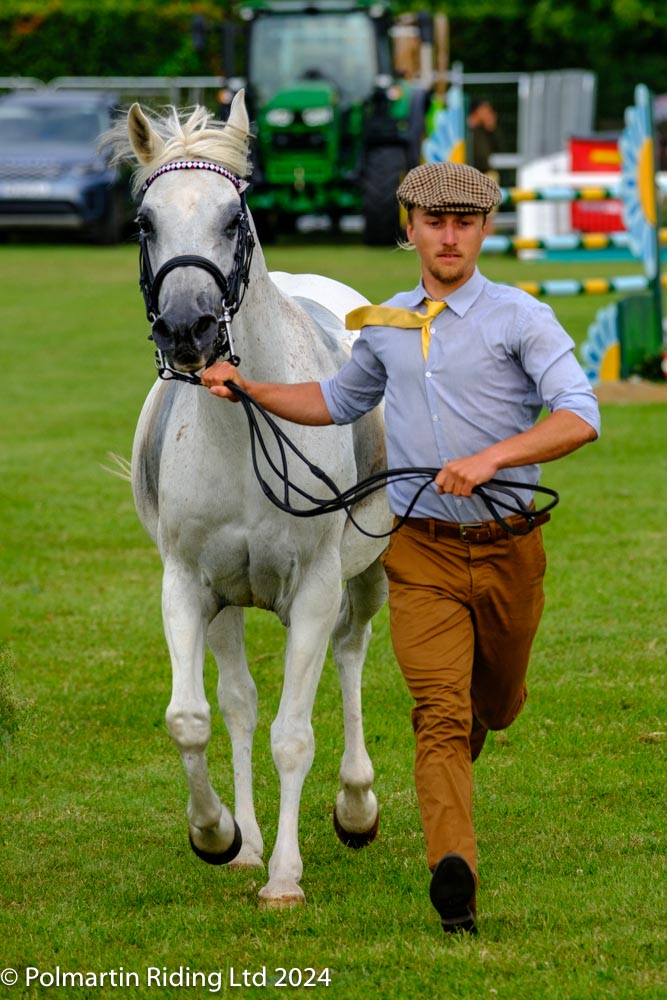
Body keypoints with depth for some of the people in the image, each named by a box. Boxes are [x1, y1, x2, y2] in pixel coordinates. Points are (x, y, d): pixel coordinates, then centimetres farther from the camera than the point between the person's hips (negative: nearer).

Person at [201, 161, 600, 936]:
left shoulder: (519, 318, -6)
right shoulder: (385, 326, 9)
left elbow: (579, 418, -17)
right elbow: (338, 401, 29)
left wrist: (490, 458, -29)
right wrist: (247, 389, 17)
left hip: (506, 546, -1)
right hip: (422, 552, 1)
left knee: (495, 704, 19)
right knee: (440, 710, -15)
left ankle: (453, 761, 53)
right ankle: (453, 868, -26)